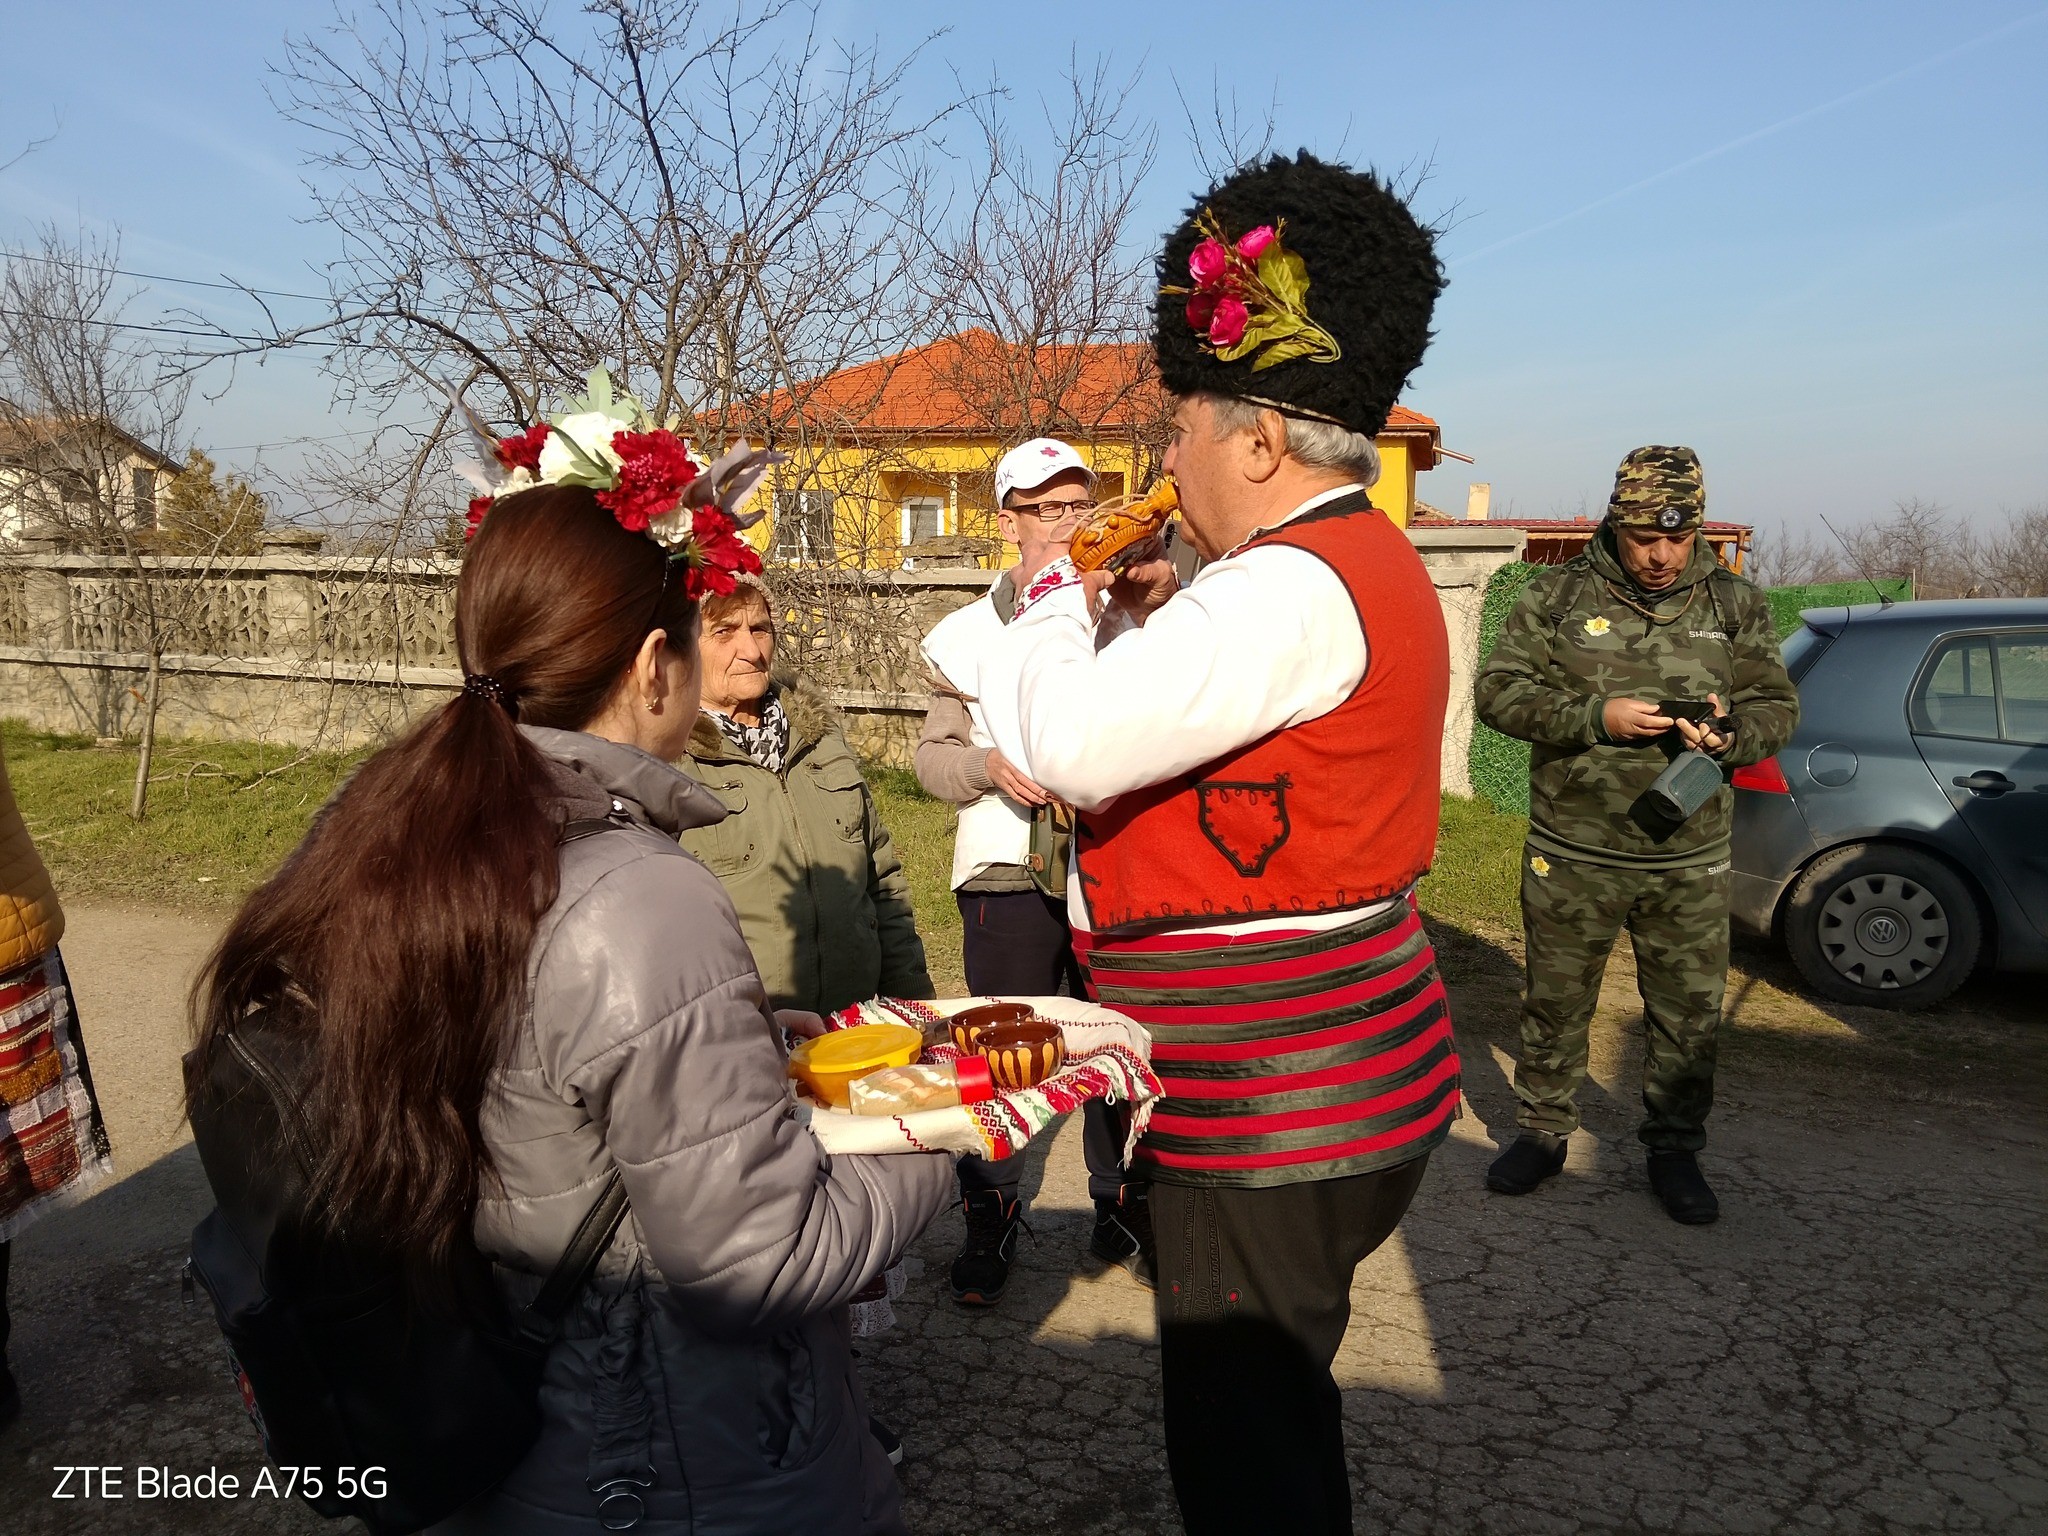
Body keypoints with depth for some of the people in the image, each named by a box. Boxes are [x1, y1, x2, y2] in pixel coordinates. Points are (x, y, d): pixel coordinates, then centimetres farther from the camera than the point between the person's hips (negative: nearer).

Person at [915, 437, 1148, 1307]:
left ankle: (1122, 1206, 32)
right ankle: (990, 1218, 25)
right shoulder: (970, 633, 4)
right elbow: (934, 755, 6)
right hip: (1008, 871, 0)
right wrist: (989, 766, -13)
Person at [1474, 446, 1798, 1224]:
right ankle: (1542, 1132, 30)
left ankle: (1675, 1151, 30)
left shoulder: (1736, 604, 5)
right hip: (1573, 855, -1)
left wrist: (1729, 734, -16)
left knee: (1688, 1015, 10)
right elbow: (1499, 691, -6)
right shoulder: (1558, 595, -3)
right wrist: (1595, 717, -20)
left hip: (1691, 861, 2)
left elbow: (1778, 706, 7)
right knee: (1556, 1002, 11)